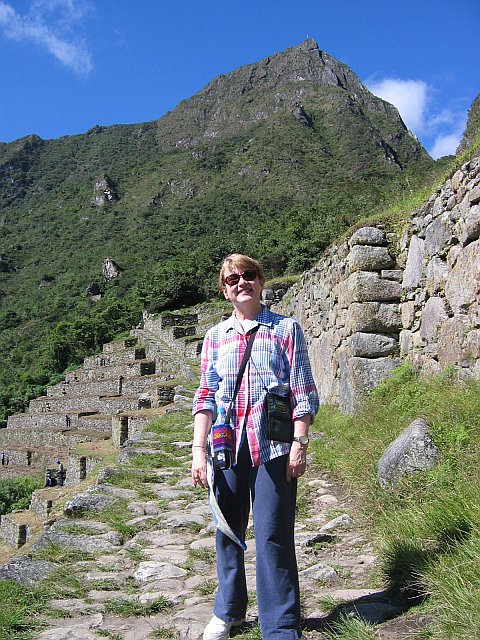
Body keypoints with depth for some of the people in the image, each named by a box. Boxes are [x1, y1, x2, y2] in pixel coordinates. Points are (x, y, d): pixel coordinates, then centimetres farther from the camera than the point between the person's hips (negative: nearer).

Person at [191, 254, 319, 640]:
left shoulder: (286, 329, 3)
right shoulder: (215, 335, 11)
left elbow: (304, 393, 0)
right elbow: (205, 396, 10)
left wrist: (299, 443, -8)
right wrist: (199, 449, 3)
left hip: (273, 445, -3)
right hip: (227, 445, 4)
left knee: (273, 536, -2)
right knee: (228, 530, 14)